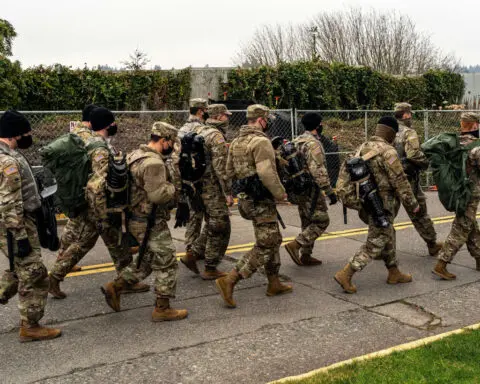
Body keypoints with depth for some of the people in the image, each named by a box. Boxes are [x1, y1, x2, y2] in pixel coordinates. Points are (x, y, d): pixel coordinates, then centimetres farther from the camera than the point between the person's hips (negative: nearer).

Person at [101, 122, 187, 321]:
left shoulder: (136, 155, 10)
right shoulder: (154, 163, -22)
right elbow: (158, 194, -29)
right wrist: (174, 187, -11)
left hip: (137, 219, 10)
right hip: (151, 223, -10)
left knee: (147, 261, 22)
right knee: (166, 264, 2)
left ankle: (115, 287, 22)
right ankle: (162, 309, 10)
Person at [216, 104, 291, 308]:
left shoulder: (236, 142, 12)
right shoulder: (261, 141, -16)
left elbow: (230, 171, 17)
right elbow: (267, 173, -26)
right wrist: (281, 193, -14)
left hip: (245, 197, 10)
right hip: (261, 201, -10)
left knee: (273, 239, 20)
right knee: (264, 246, -4)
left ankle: (274, 283, 28)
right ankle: (229, 281, -7)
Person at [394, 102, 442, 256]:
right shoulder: (409, 133, -12)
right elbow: (414, 154, -24)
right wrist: (426, 163, -8)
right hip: (408, 180, -5)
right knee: (419, 213, 9)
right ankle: (432, 245, 22)